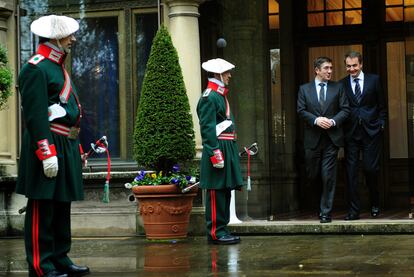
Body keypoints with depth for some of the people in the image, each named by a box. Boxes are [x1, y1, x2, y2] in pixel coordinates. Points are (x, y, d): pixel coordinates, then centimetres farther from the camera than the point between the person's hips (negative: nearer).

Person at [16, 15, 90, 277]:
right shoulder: (36, 69, -12)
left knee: (62, 207, 13)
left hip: (66, 147, 10)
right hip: (48, 146, -10)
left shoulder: (58, 67, 19)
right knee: (42, 208, -4)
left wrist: (77, 148, 23)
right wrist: (47, 152, -23)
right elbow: (35, 115, -19)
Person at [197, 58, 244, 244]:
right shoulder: (209, 97, -13)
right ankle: (216, 232, -2)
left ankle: (221, 230, 17)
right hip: (218, 149, -10)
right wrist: (215, 153, -23)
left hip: (228, 150, 10)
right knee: (216, 192, -6)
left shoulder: (221, 95, 18)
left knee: (225, 191, 12)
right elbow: (207, 128, -19)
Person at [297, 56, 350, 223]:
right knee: (312, 175, 7)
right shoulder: (304, 89, 7)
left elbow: (345, 109, 3)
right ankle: (319, 203, 29)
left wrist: (333, 121, -12)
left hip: (332, 138, -1)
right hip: (312, 139, 1)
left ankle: (326, 212, 1)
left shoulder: (337, 88, 7)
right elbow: (301, 110, 1)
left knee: (328, 176, -5)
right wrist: (316, 120, -14)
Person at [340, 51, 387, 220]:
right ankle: (353, 210, 5)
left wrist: (381, 124, 1)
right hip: (351, 133, 1)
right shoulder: (342, 84, 6)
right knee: (351, 171, -1)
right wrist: (341, 127, -1)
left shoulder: (374, 80, 5)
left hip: (371, 131, -1)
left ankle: (375, 204, 22)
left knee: (371, 168, -2)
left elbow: (381, 105, 9)